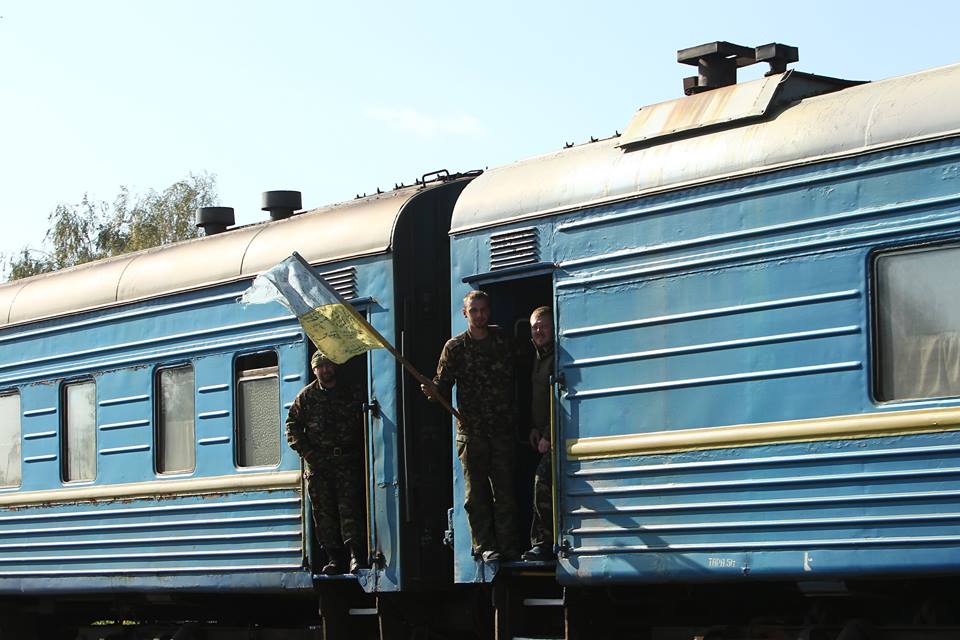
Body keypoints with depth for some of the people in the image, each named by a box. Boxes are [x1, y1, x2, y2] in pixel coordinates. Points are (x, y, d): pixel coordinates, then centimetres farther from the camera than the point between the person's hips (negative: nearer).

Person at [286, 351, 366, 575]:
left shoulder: (350, 395, 9)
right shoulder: (306, 396, 10)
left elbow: (363, 426, 11)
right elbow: (292, 426, 7)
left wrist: (359, 452, -2)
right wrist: (307, 452, -5)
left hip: (347, 461, -1)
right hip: (318, 464, 2)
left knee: (349, 506, -12)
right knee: (324, 512, 1)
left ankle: (355, 555, -19)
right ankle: (334, 558, 5)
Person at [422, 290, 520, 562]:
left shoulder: (503, 339, 8)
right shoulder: (455, 347, 5)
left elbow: (516, 376, 11)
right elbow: (444, 382, 2)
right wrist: (433, 391, -20)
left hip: (503, 426, 1)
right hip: (471, 429, -1)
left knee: (505, 489, 0)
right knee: (476, 491, -2)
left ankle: (508, 546, 3)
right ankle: (485, 546, 2)